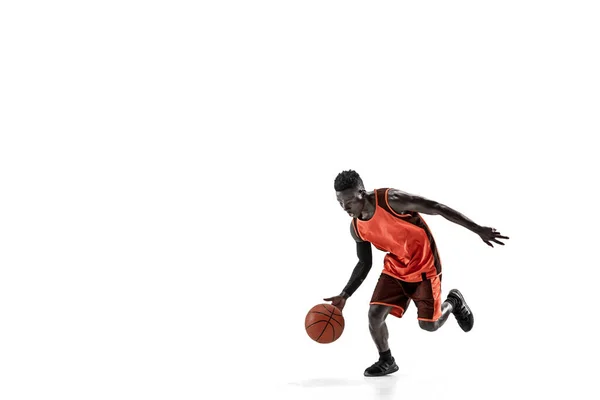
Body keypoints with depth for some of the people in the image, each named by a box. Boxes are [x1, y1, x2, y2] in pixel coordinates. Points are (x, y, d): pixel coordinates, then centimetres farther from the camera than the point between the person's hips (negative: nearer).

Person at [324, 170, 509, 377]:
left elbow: (437, 208, -24)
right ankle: (386, 361, 15)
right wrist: (344, 295, -3)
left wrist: (478, 230, -26)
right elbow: (364, 264, 8)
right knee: (374, 314, -9)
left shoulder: (391, 200, -28)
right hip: (395, 268, 5)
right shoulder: (356, 228, -7)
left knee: (429, 324, -4)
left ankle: (453, 302, 28)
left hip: (424, 266, -5)